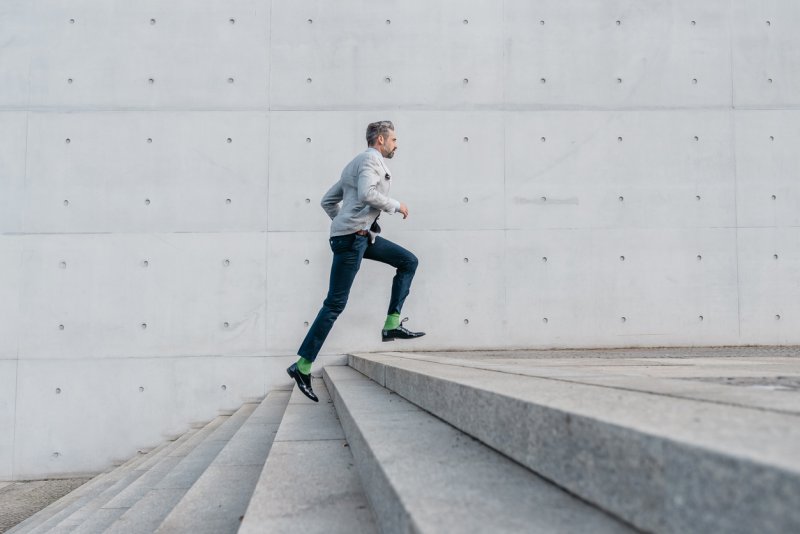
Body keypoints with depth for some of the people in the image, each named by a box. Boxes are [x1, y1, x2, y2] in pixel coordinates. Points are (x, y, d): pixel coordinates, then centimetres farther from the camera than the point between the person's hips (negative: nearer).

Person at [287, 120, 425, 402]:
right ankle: (302, 366, -6)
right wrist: (397, 205, -11)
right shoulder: (371, 159, -5)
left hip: (362, 235, 10)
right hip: (352, 237, -10)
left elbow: (328, 200, 23)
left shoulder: (356, 164, 24)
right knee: (335, 303, -10)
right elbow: (367, 194, -24)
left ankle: (392, 325, 6)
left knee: (408, 261, 11)